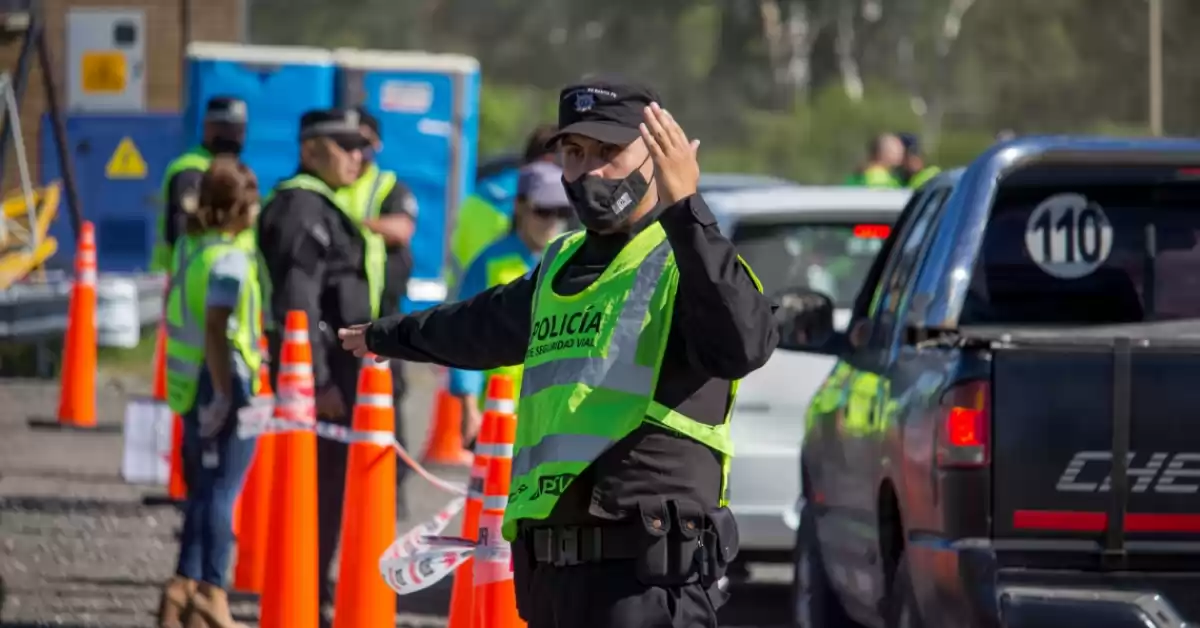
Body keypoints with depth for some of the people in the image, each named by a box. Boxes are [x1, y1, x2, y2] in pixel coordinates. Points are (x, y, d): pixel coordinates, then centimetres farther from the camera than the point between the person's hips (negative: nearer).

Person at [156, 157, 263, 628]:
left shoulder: (189, 246, 10)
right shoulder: (229, 259, -16)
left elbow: (174, 314, 17)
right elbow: (216, 330, -24)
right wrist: (224, 393, -23)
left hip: (191, 380, 8)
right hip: (225, 380, -8)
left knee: (203, 489, 15)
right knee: (221, 491, -4)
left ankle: (185, 586, 15)